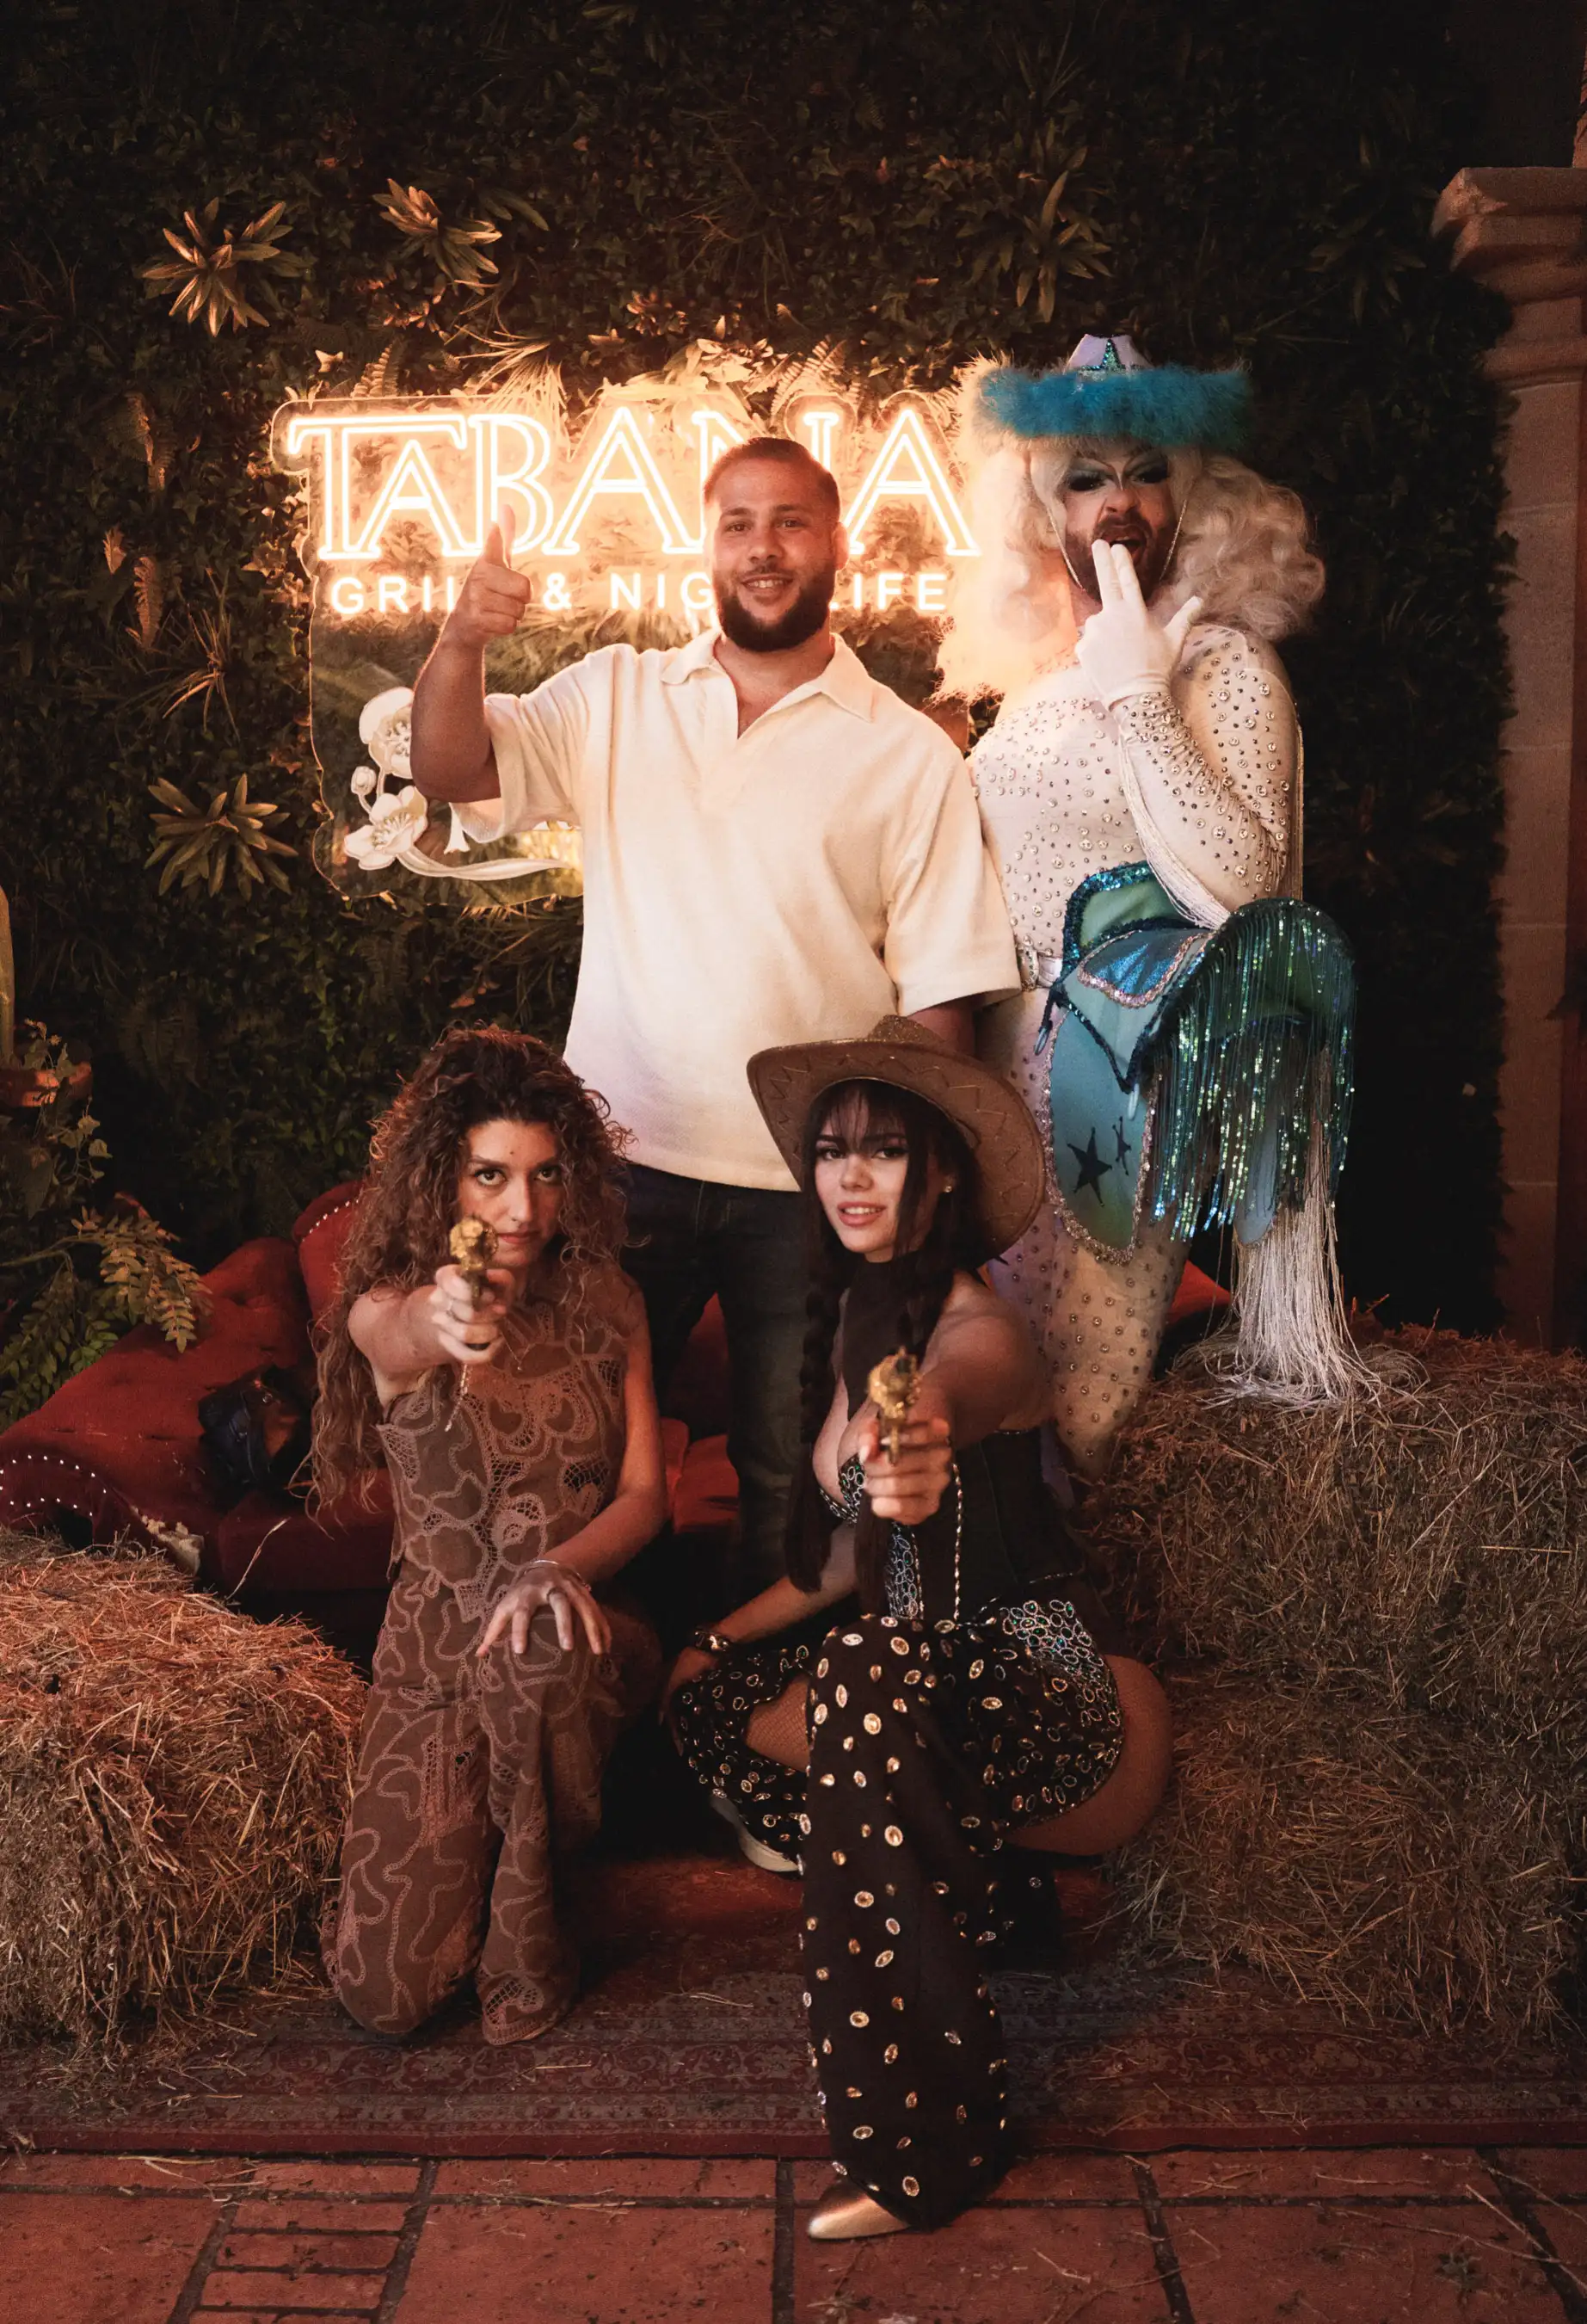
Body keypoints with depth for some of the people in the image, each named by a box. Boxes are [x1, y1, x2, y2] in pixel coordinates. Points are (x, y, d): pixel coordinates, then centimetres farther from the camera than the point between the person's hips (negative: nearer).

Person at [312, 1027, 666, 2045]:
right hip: (436, 1647, 0)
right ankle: (485, 1849, 26)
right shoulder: (386, 1316, -8)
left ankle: (530, 1927, -12)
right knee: (387, 1988, -8)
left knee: (536, 1650, -39)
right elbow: (397, 1333, -35)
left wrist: (562, 1569, -24)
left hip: (574, 1635, 0)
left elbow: (645, 1491, -3)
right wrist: (440, 1321, -61)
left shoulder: (607, 1302, 0)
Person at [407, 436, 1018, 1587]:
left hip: (809, 1187, -1)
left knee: (791, 1475, 11)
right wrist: (460, 645, -23)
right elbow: (450, 770, -3)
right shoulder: (615, 696, 8)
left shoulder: (912, 755, 1)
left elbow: (941, 990, -1)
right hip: (625, 1156, 2)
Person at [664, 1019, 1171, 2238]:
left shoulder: (982, 1326, -20)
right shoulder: (852, 1315, 6)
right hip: (926, 1657, 9)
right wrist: (716, 1637, 8)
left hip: (1049, 1673, -9)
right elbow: (850, 1551, 13)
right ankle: (980, 1883, 5)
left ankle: (928, 2143, -25)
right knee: (703, 1691, 0)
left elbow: (952, 1383, -49)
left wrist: (920, 1422, -71)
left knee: (865, 1682, -36)